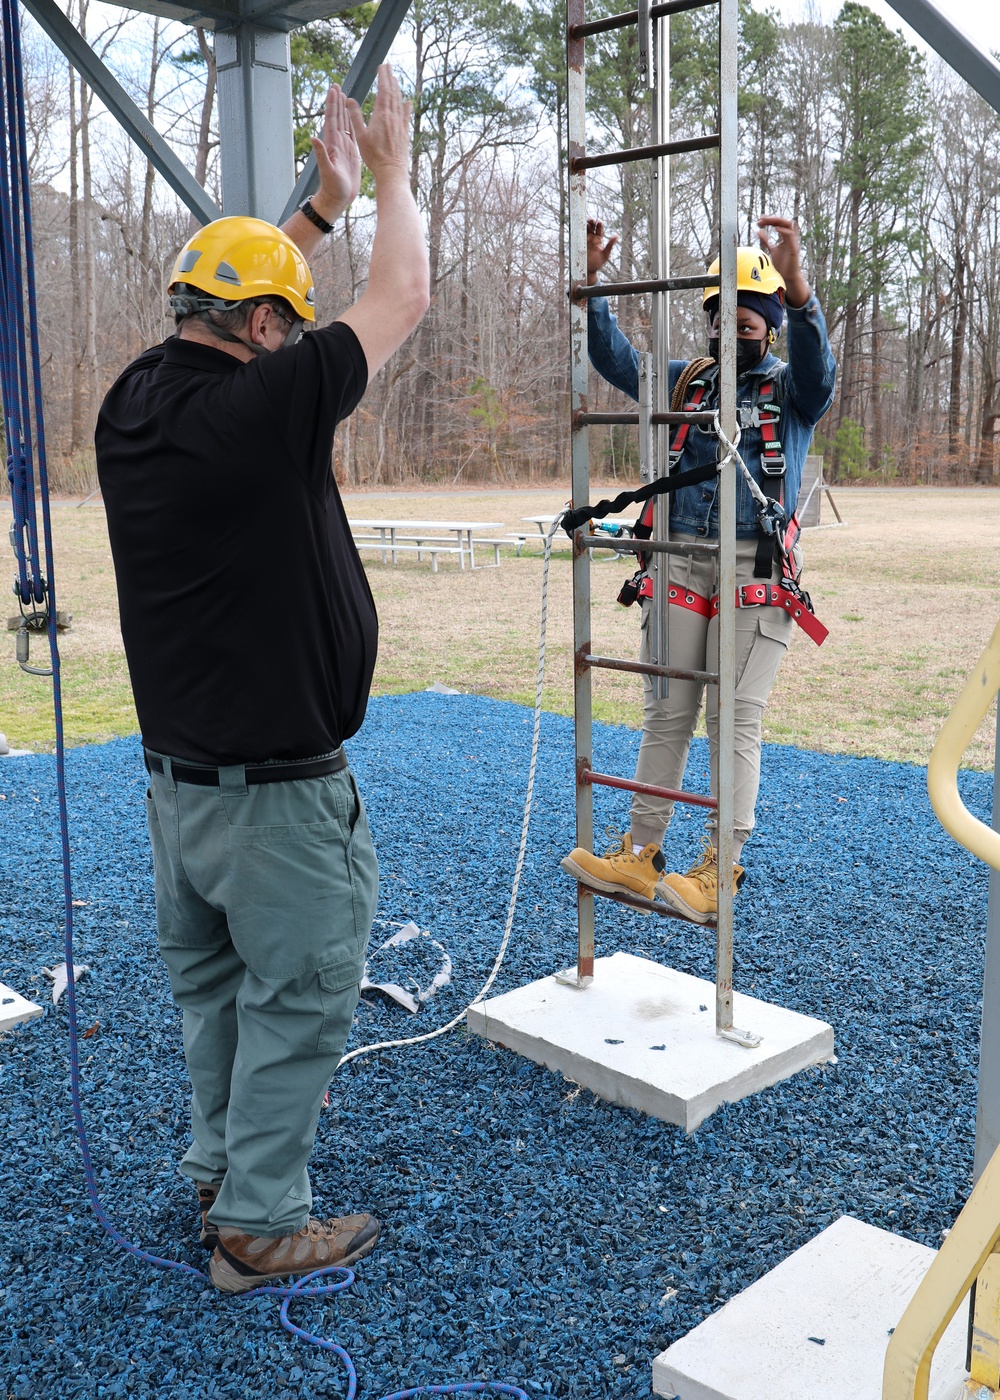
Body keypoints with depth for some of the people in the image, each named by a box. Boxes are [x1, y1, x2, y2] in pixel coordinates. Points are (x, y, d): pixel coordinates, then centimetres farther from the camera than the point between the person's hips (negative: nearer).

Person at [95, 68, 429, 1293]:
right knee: (298, 999, 8)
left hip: (176, 777, 9)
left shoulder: (136, 401, 1)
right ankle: (260, 1225, 22)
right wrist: (391, 174, 8)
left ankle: (219, 1166, 41)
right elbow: (400, 301, -8)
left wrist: (324, 201, 24)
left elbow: (240, 291, 20)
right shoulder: (258, 408, -21)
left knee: (211, 983, 23)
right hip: (277, 791, -8)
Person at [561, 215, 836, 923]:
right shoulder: (686, 381, 18)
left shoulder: (790, 391, 7)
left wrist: (797, 284, -33)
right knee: (666, 715, 6)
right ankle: (639, 856, 12)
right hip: (681, 564, 4)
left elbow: (817, 365, -15)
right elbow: (615, 357, 13)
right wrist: (591, 280, -1)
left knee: (735, 720, -5)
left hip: (755, 570, -3)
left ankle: (717, 872, 0)